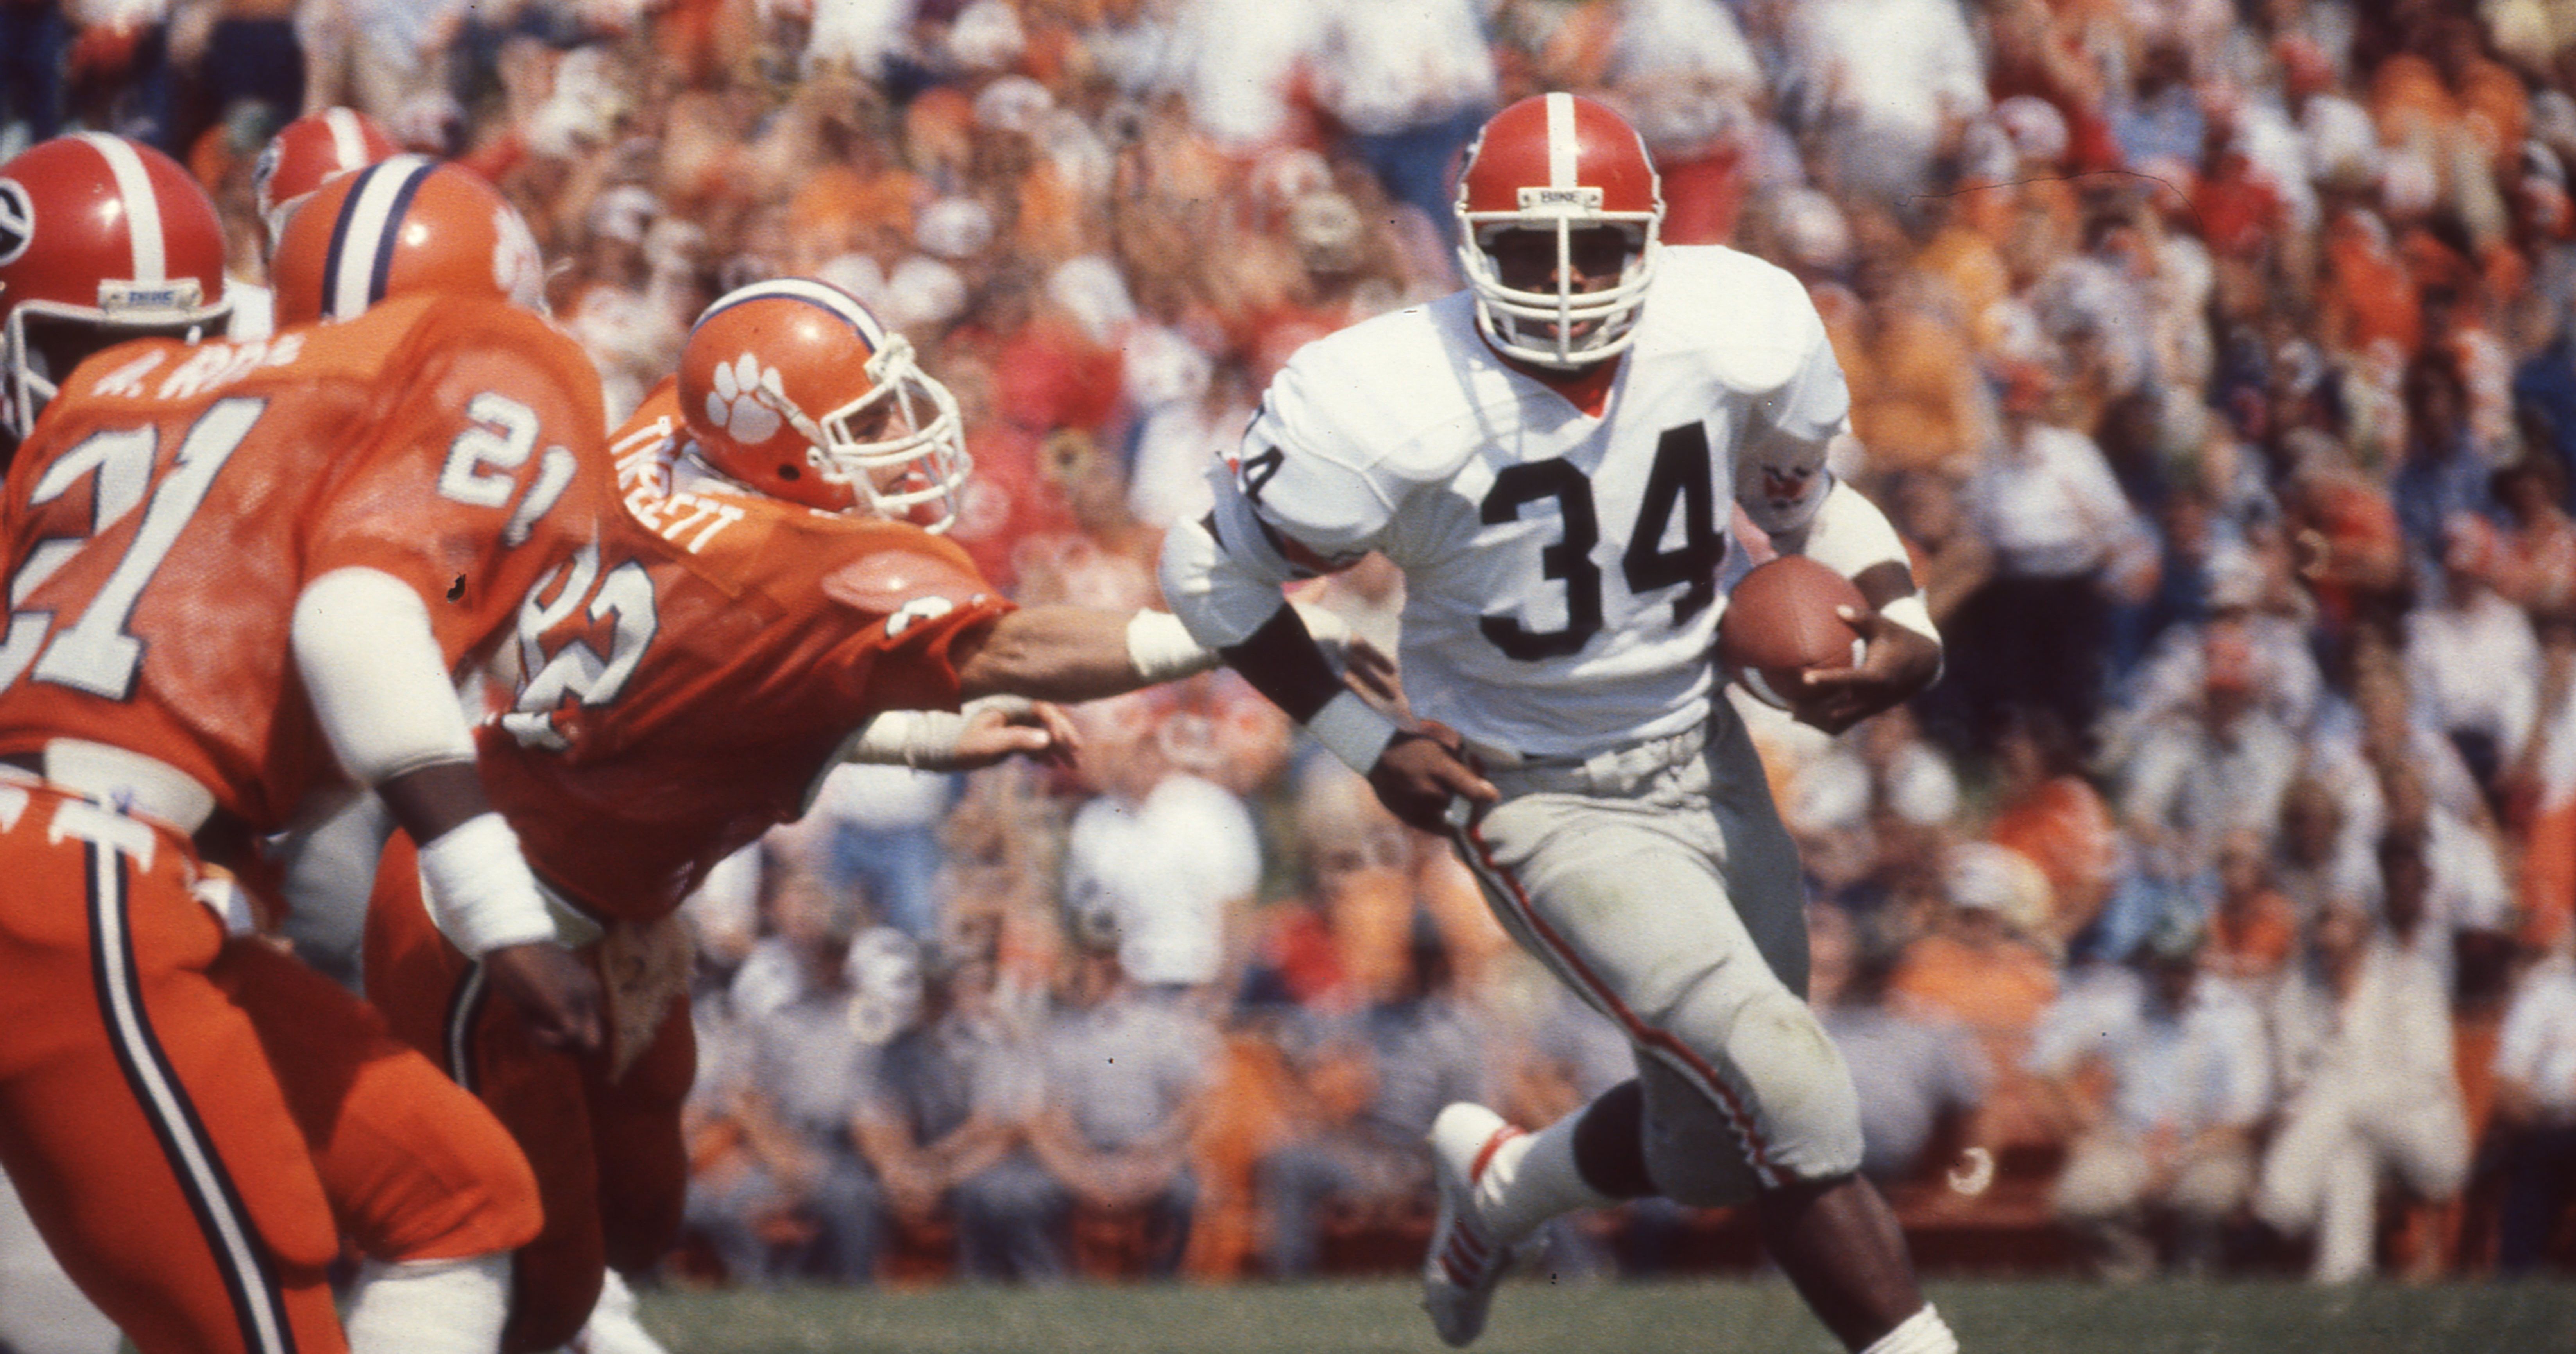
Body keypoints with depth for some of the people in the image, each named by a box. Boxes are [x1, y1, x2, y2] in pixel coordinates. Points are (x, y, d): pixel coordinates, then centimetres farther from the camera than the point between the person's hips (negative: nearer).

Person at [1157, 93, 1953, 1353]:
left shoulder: (1735, 334, -12)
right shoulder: (1387, 411, -24)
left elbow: (1808, 502, 8)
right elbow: (1211, 570, -8)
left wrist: (1901, 623, -11)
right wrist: (1363, 738, -11)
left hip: (1704, 760, 6)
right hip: (1545, 807, -6)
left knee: (1717, 1145, 16)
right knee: (1793, 1095, -19)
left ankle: (1500, 1178, 46)